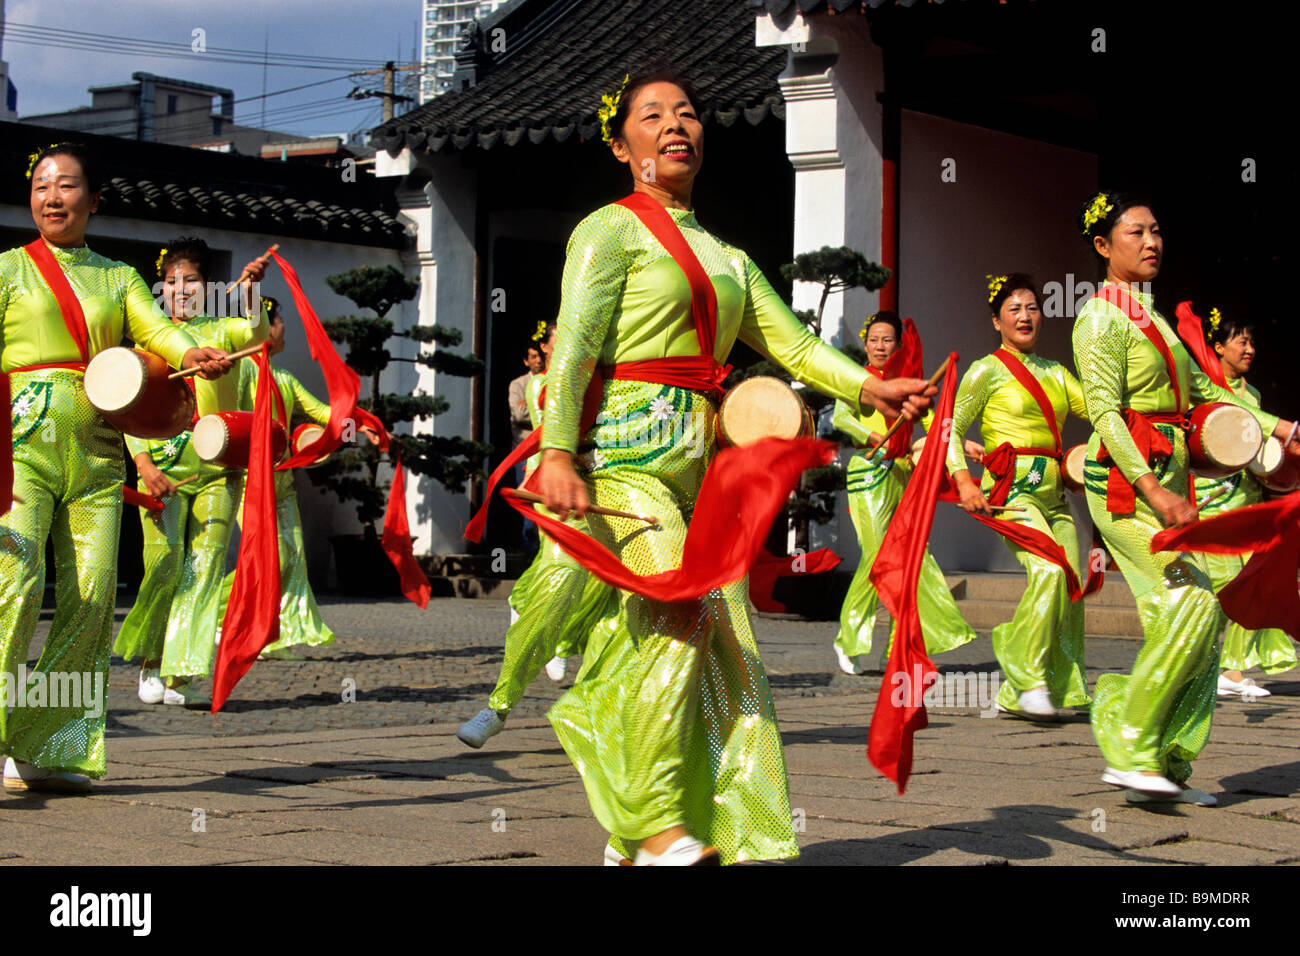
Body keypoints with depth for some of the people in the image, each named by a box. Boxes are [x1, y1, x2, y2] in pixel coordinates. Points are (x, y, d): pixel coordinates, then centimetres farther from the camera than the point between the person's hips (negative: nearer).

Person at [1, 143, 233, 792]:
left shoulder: (118, 277, 18)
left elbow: (155, 326, 0)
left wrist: (191, 356, -22)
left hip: (96, 451, 3)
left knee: (90, 598, -3)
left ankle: (53, 752, 4)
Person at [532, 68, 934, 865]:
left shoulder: (726, 257, 23)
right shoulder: (611, 229, 3)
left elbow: (792, 342, 13)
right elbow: (574, 346, -9)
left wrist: (871, 389, -5)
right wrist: (557, 452, -22)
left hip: (705, 459, 7)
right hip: (629, 447, -7)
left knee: (730, 636, -2)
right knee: (678, 607, -22)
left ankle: (746, 842, 0)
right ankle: (656, 835, -18)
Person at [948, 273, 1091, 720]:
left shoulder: (1055, 372, 19)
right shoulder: (988, 370, 2)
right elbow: (951, 428, 0)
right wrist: (964, 481, -12)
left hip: (1054, 491, 7)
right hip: (1012, 488, -7)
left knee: (1070, 584, -1)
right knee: (1049, 570, -26)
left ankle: (1016, 695, 8)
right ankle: (1027, 678, -15)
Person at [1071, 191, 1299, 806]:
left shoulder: (1151, 317, 19)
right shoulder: (1102, 318, -8)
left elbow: (1198, 387, 26)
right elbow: (1105, 413, -17)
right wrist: (1152, 489, -27)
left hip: (1164, 481, 9)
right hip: (1124, 481, -9)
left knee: (1182, 615, 3)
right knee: (1193, 604, -17)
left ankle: (1166, 766, 7)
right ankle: (1130, 750, -13)